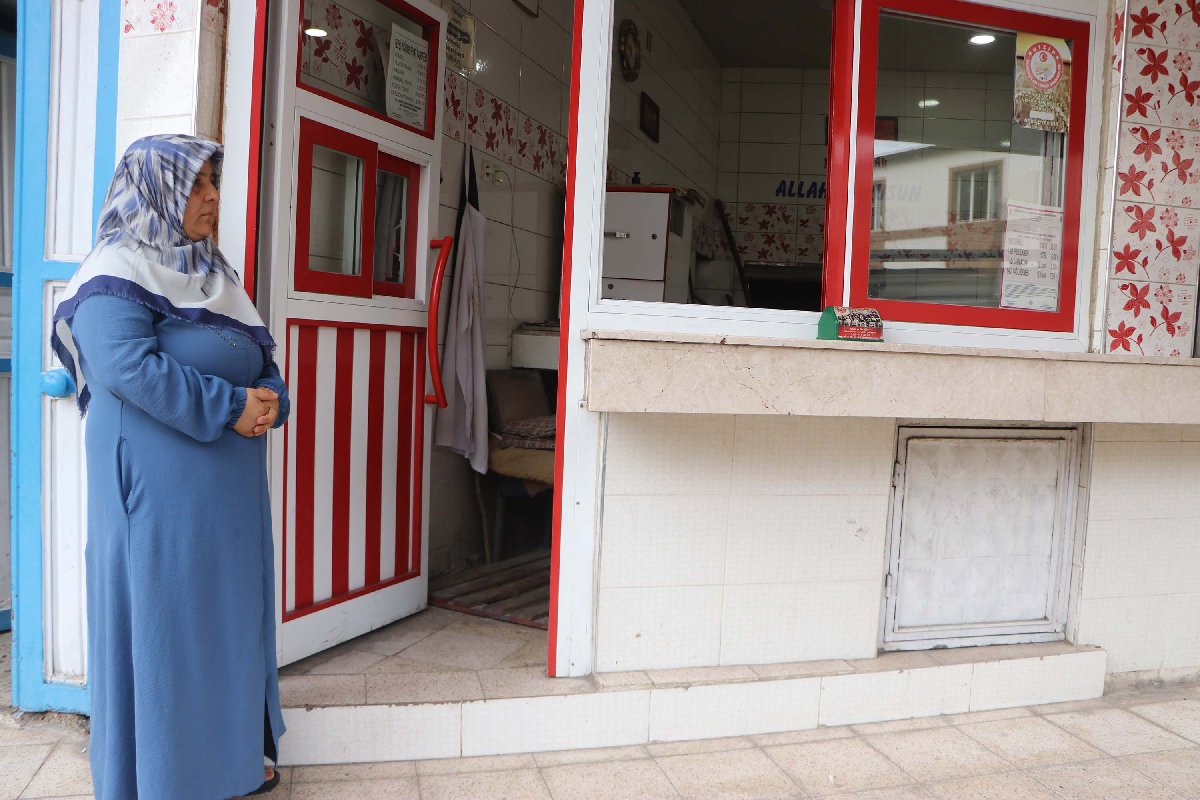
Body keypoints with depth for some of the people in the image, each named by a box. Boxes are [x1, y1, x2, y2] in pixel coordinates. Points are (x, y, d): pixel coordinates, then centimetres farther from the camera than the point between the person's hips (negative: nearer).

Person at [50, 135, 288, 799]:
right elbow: (130, 368, -22)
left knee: (228, 613, 15)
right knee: (160, 620, 2)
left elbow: (262, 360, 14)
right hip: (159, 488, -8)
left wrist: (270, 402, -7)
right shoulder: (116, 277, -9)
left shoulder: (212, 274, 16)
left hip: (229, 488, 8)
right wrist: (231, 407, -20)